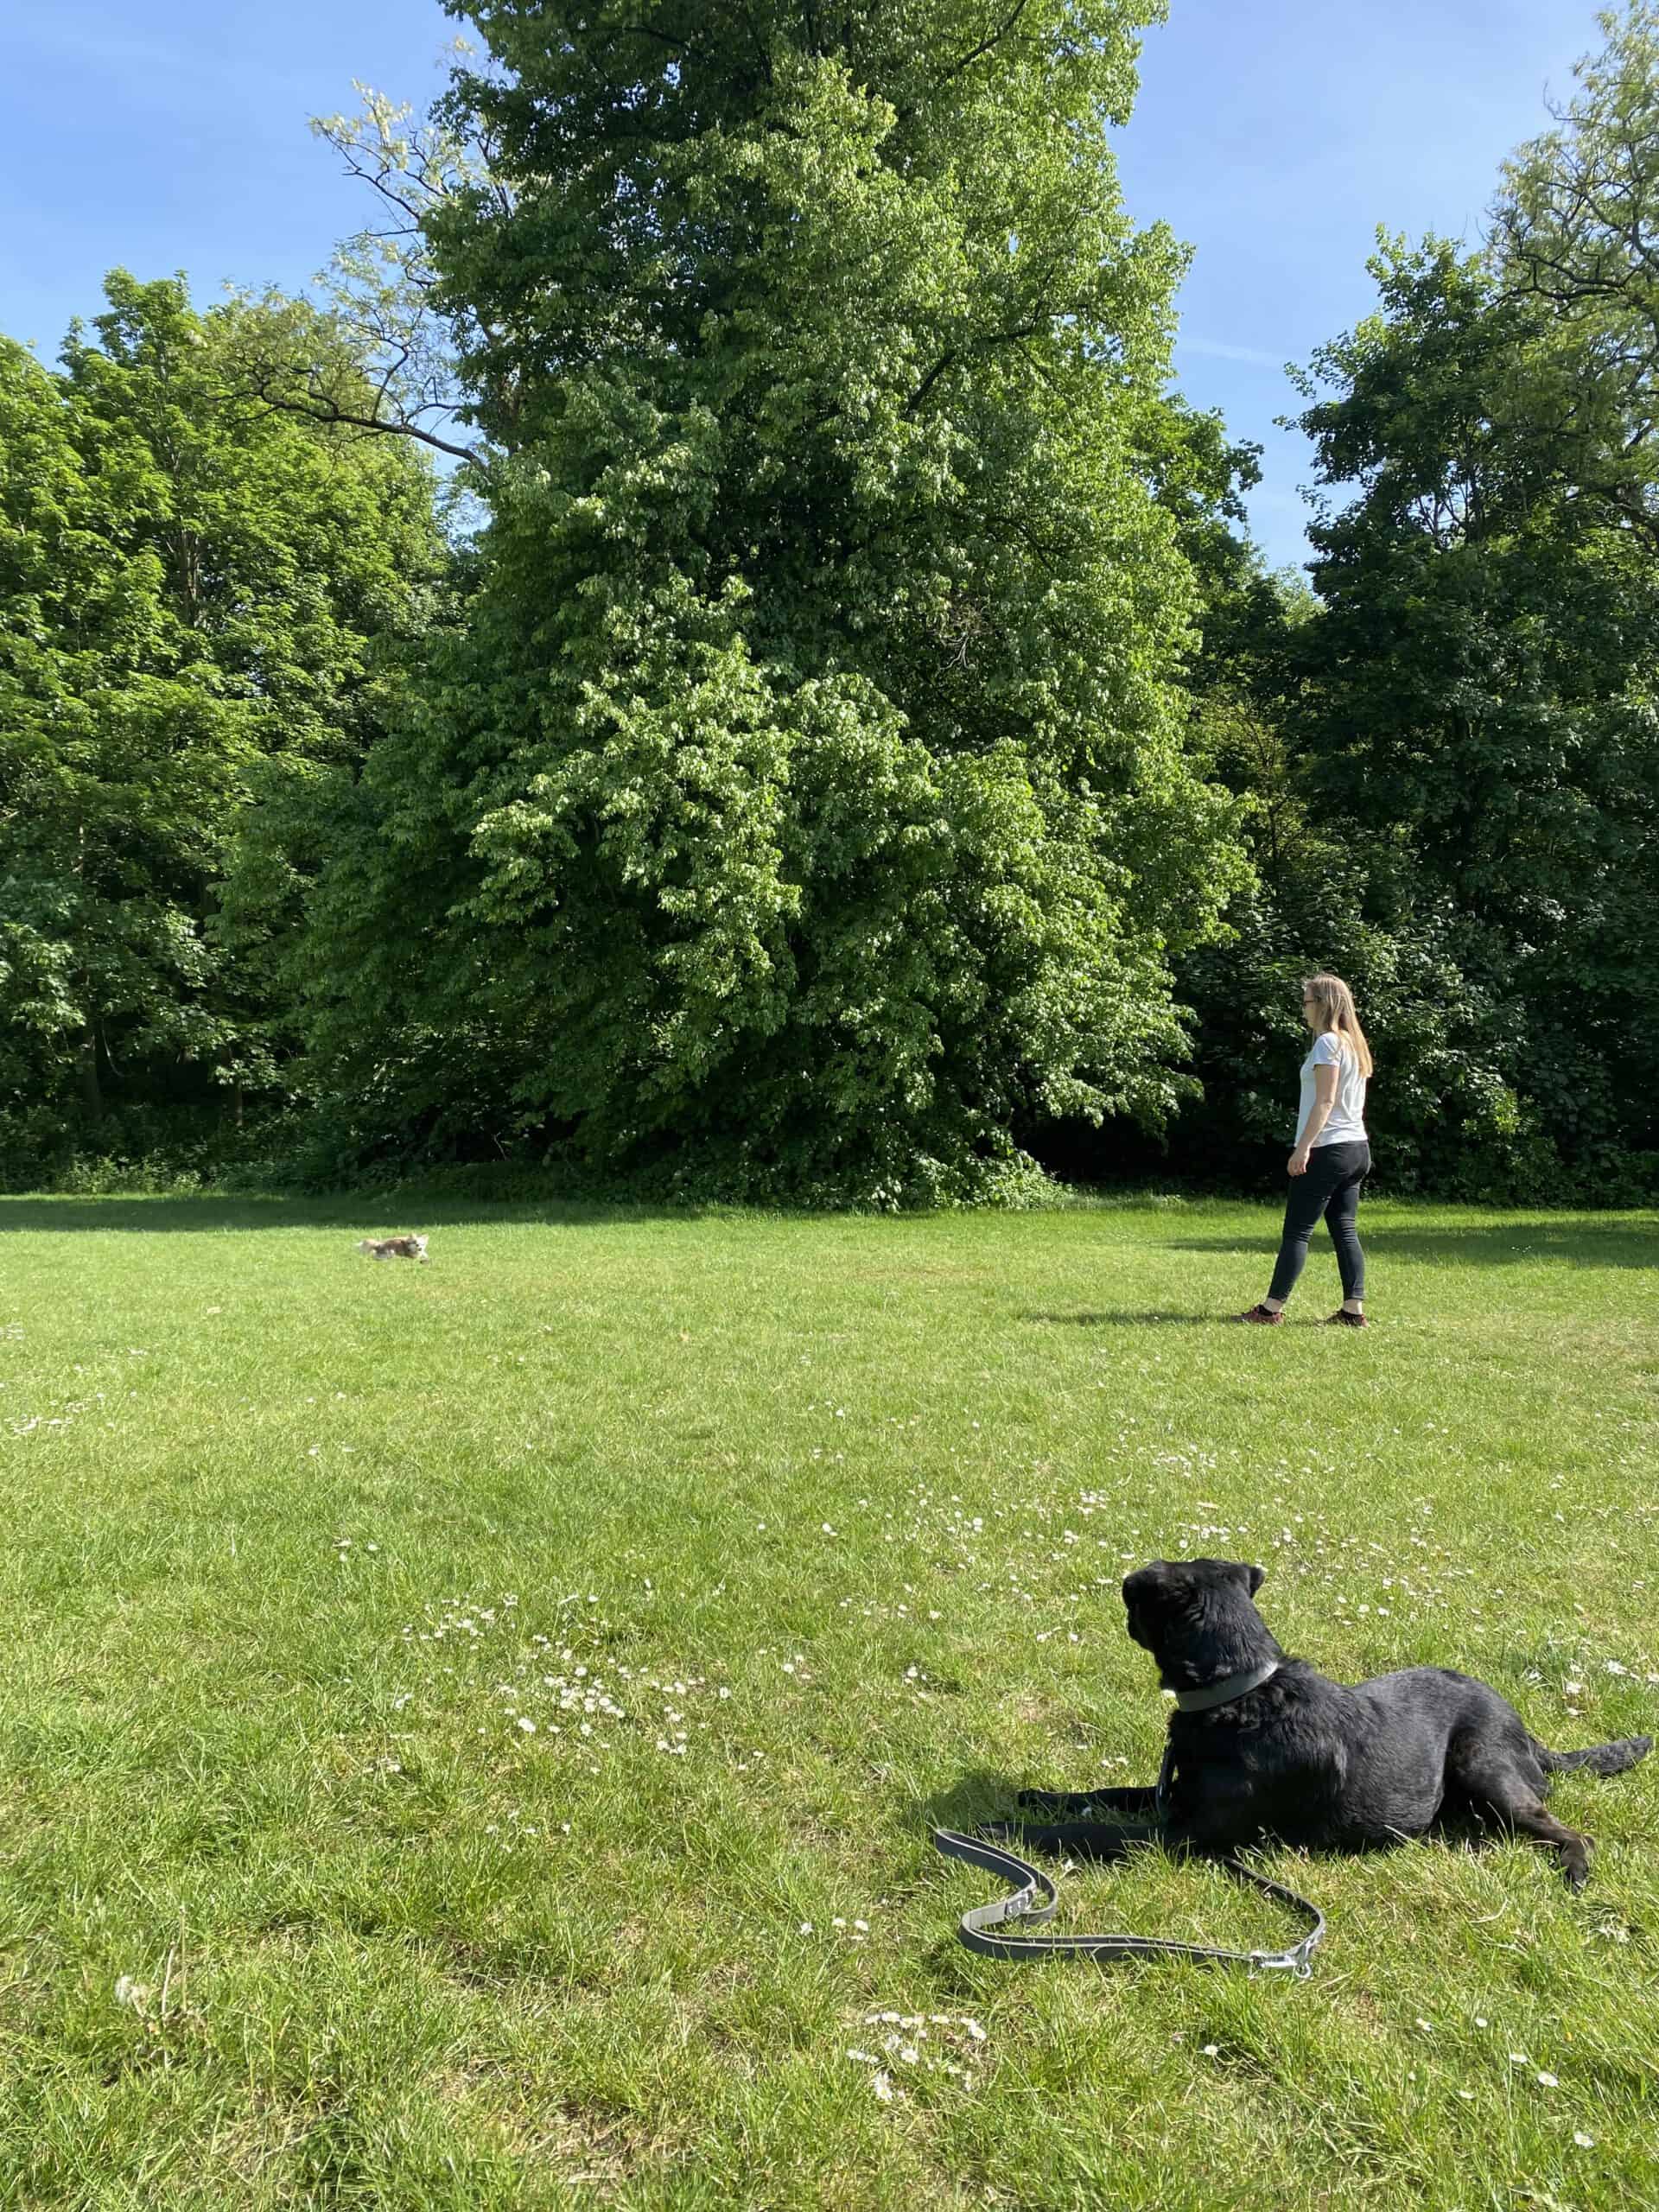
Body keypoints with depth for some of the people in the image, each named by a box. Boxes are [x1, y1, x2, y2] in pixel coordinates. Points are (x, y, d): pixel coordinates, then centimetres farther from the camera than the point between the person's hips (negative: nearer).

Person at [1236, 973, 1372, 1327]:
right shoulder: (1355, 1044, 16)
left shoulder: (1328, 1042, -11)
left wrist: (1303, 1147, -20)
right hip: (1357, 1147, 9)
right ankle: (1353, 1309, 5)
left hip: (1328, 1149, -9)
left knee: (1297, 1230, -5)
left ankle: (1271, 1308, -3)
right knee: (1345, 1230, 8)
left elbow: (1325, 1101, -18)